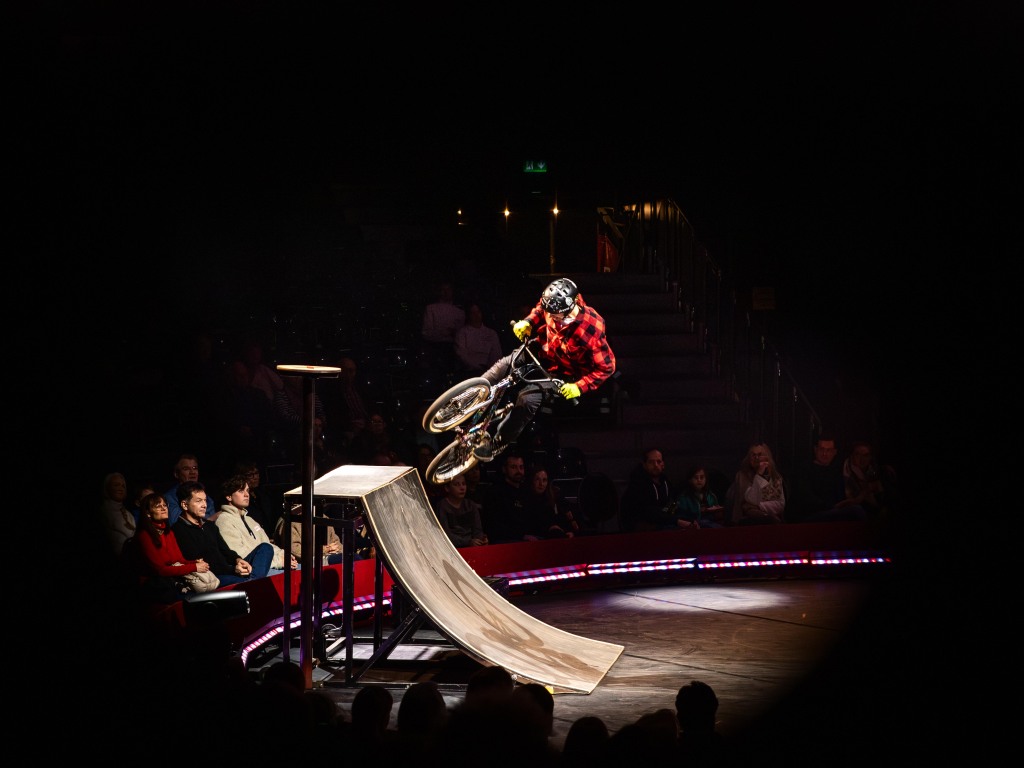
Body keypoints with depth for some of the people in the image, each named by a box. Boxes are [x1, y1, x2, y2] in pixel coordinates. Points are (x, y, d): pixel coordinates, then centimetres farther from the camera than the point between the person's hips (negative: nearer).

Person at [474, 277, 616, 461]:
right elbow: (540, 309, 8)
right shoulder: (555, 309, -20)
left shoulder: (590, 330, -35)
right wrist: (527, 322, -11)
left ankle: (499, 443, -7)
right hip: (542, 355, 6)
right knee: (504, 366, -9)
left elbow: (606, 367, -24)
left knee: (528, 398, -23)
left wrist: (579, 387, -28)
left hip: (561, 373, -6)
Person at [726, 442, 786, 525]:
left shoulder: (776, 477, 12)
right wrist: (759, 475, -15)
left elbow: (780, 505, 5)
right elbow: (753, 501, -13)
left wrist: (759, 506, -8)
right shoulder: (742, 475, 0)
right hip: (747, 520, -4)